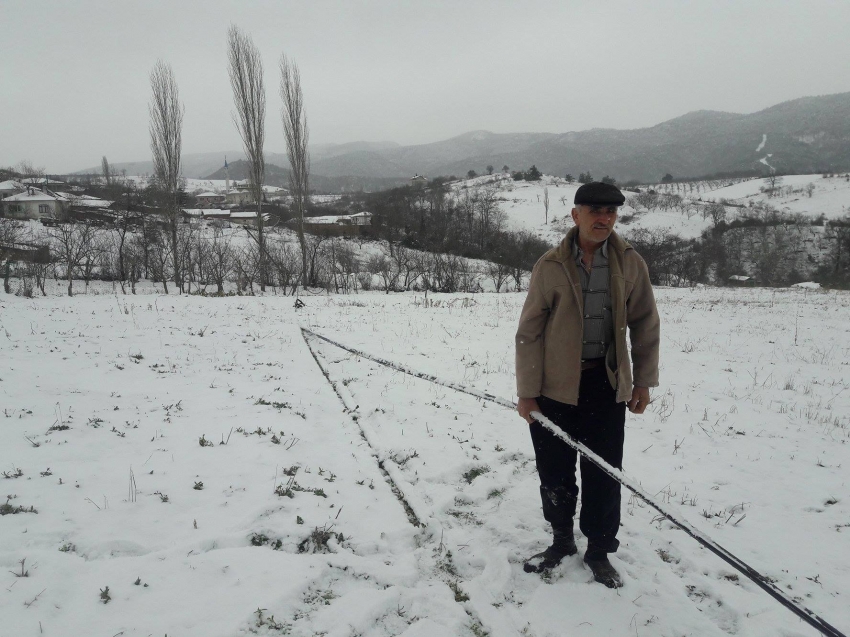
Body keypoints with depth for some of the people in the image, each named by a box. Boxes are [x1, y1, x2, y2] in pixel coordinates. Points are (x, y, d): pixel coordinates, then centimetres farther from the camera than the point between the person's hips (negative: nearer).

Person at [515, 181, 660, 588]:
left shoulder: (630, 264, -2)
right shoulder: (550, 266, -7)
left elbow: (645, 324, 7)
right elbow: (529, 331, -5)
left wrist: (644, 381, 6)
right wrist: (527, 391, -6)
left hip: (608, 385, 1)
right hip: (555, 386, -1)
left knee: (603, 474, 9)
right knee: (554, 471, 11)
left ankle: (599, 551, 29)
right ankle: (562, 540, 35)